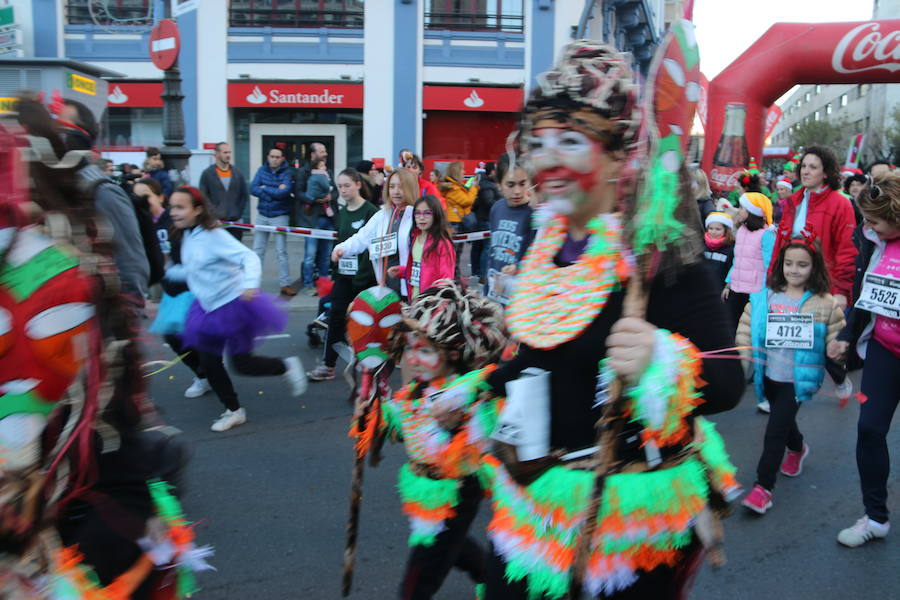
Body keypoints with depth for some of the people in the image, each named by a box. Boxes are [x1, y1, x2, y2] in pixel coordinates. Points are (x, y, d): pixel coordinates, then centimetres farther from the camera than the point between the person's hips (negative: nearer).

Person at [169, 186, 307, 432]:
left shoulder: (214, 236, -20)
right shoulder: (185, 236, 5)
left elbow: (249, 257, -30)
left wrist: (250, 284, -45)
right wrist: (166, 273, 27)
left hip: (234, 304, -8)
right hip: (209, 308, 8)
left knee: (241, 363, -4)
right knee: (208, 362, 5)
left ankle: (287, 366, 22)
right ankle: (234, 411, 22)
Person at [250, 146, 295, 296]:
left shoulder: (287, 173, -5)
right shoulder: (262, 170, 5)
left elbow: (284, 192, -20)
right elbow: (253, 188, -7)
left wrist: (265, 189, -9)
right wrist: (275, 192, -14)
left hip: (280, 216, -3)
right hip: (262, 215, 3)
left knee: (281, 252, 2)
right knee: (257, 251, 8)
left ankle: (284, 284, 9)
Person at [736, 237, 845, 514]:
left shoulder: (824, 303, -6)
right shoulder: (764, 297, -1)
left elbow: (836, 340, -1)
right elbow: (746, 328, 3)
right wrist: (744, 360, 0)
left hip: (798, 379, -4)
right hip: (769, 375, 4)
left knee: (775, 430, -7)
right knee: (784, 421, 24)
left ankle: (763, 487, 1)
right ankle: (797, 448, 56)